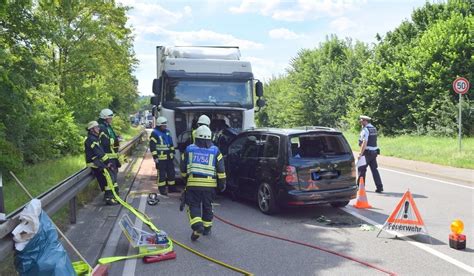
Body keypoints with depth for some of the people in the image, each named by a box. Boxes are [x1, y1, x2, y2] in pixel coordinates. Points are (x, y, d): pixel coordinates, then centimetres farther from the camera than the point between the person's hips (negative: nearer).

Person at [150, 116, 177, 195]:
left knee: (171, 172, 12)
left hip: (169, 157, 7)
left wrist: (173, 152, 19)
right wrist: (155, 157, -16)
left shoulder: (167, 132, 13)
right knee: (162, 174, -1)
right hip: (160, 158, -7)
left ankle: (172, 187, 23)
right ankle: (162, 189, 8)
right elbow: (152, 146, -13)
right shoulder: (154, 133, -10)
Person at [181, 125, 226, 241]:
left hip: (193, 183, -1)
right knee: (207, 206, 16)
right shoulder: (215, 150, 4)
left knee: (193, 205, 6)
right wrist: (222, 183, 9)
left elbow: (183, 168, 13)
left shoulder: (189, 149, 6)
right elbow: (221, 169, 1)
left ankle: (197, 226, -16)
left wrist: (185, 179, 29)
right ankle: (207, 228, 28)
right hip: (209, 184, 1)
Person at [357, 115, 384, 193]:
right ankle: (379, 187, 4)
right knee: (374, 169, 9)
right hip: (374, 151, 8)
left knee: (361, 169, 4)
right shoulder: (374, 129, 14)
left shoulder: (365, 130, -14)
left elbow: (364, 143, -22)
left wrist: (361, 153, -21)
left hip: (367, 152, -8)